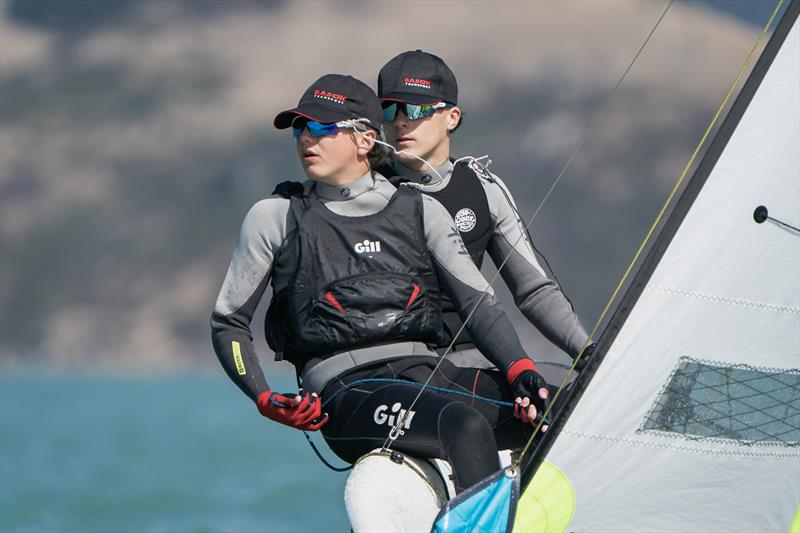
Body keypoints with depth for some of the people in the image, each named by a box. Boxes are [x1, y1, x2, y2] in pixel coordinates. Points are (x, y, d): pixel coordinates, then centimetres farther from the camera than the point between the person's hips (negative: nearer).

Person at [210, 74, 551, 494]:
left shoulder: (419, 211, 16)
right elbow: (227, 323, 13)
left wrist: (520, 370, -9)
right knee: (466, 425, -35)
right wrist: (266, 401, -5)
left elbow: (479, 303, 11)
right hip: (344, 390, -4)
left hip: (425, 368, 4)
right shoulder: (275, 218, 10)